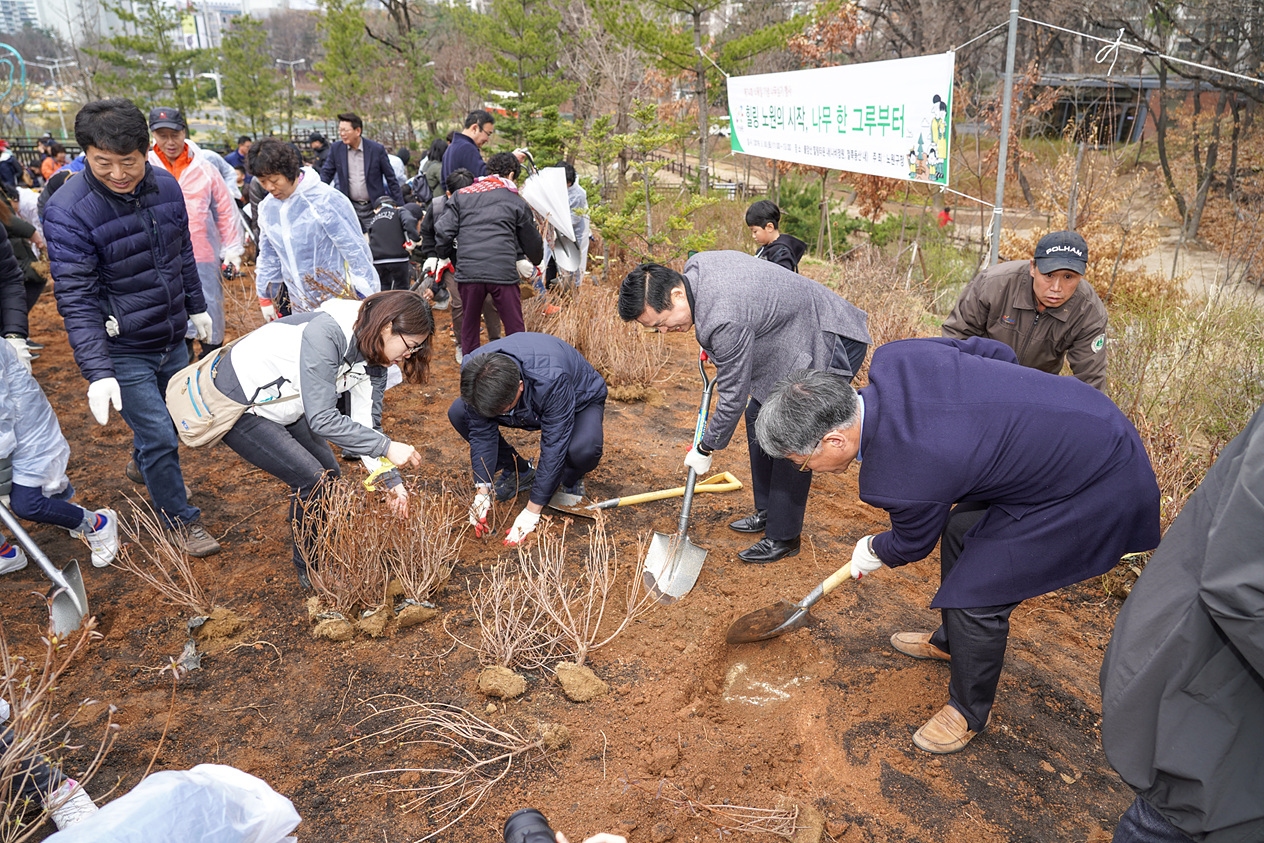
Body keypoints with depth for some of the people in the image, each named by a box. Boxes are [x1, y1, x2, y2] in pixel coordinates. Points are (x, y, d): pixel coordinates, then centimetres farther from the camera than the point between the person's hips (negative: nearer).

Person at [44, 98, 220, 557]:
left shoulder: (166, 185, -4)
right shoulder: (68, 211, -21)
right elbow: (75, 298, -23)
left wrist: (196, 307, 20)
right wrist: (97, 372, -29)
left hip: (172, 338, 6)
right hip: (122, 349, -6)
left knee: (175, 416, 23)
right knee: (159, 438, -3)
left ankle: (142, 464, 54)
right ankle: (180, 521, 18)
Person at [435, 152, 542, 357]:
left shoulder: (461, 195, 15)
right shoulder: (516, 201, 12)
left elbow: (443, 230, 7)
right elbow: (532, 242, 20)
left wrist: (444, 256, 24)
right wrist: (536, 261, 40)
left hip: (467, 271, 2)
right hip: (503, 272, -2)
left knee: (469, 327, 17)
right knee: (515, 329, 7)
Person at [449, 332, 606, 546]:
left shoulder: (551, 380, -44)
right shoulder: (472, 370, -29)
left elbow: (553, 447, -37)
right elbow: (481, 432, -18)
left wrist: (532, 511, -33)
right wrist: (482, 491, -23)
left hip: (580, 400, -5)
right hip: (530, 407, 5)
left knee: (583, 448, -40)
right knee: (458, 412, -15)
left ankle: (571, 480, 0)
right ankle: (519, 472, 4)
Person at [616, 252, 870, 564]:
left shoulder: (725, 321, -35)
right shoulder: (694, 266, -8)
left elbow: (732, 396, -25)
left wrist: (704, 449, -11)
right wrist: (711, 344, 20)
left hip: (834, 344, -11)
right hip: (794, 336, 11)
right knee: (758, 415, 15)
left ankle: (783, 538, 2)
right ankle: (766, 512, 27)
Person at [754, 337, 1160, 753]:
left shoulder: (902, 476, -33)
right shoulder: (892, 357, -13)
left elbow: (913, 544, -8)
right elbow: (996, 351, 3)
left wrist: (872, 551, 15)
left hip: (1096, 485, -9)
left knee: (976, 597, -5)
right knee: (961, 529, 22)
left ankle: (969, 711, 22)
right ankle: (951, 641, 47)